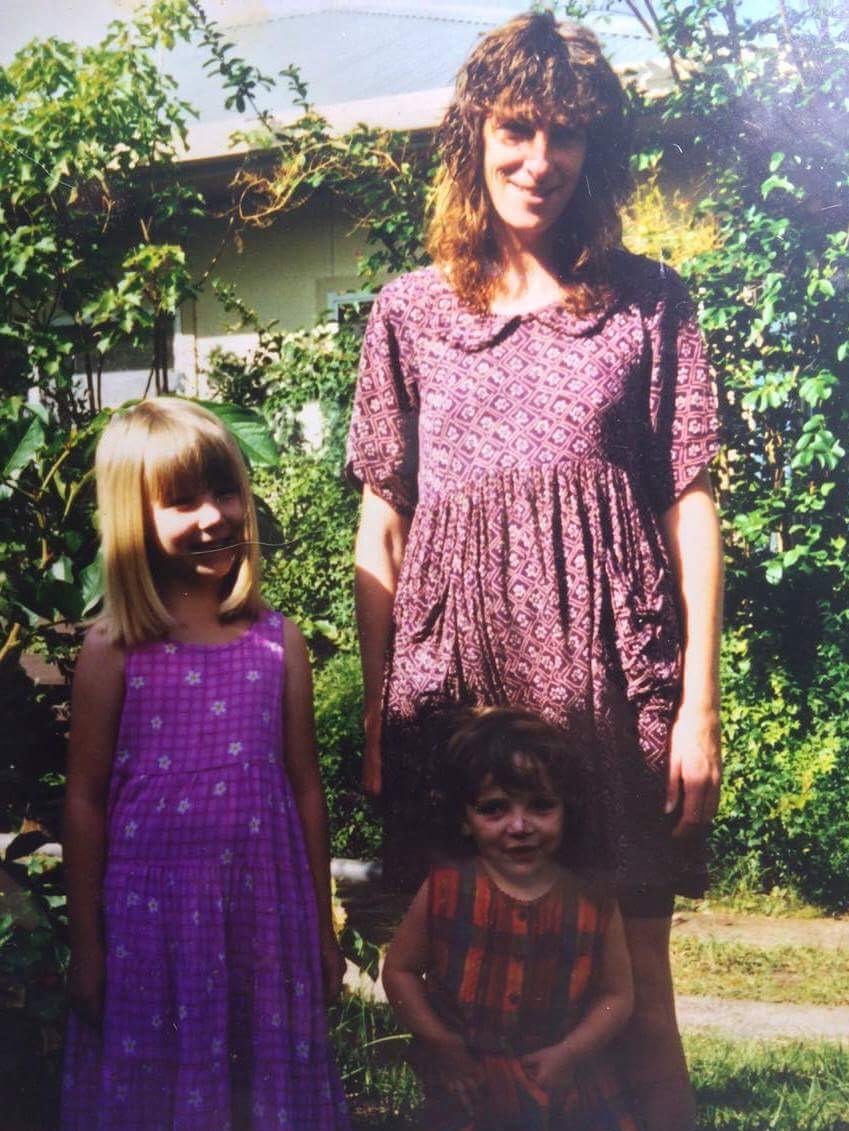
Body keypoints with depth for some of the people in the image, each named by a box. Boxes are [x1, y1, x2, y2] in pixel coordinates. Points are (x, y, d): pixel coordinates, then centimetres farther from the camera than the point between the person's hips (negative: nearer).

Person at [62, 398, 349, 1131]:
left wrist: (323, 930, 8)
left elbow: (305, 789, 4)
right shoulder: (114, 652, -6)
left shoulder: (279, 644, 0)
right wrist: (86, 946, -2)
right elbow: (85, 801, -2)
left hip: (263, 913, 2)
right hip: (150, 913, -2)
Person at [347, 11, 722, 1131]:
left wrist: (699, 701, -2)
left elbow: (692, 502, 4)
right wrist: (376, 706, 4)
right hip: (454, 664, 1)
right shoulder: (410, 311, 10)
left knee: (633, 978, 1)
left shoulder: (648, 301, 7)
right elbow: (381, 522, 10)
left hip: (610, 665, -1)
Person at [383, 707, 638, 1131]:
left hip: (568, 1085, 1)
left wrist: (568, 1053, -11)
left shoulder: (593, 905, -6)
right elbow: (400, 968, 1)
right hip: (470, 1092, -1)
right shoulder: (445, 891, -9)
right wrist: (440, 1043, -8)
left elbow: (616, 995, 2)